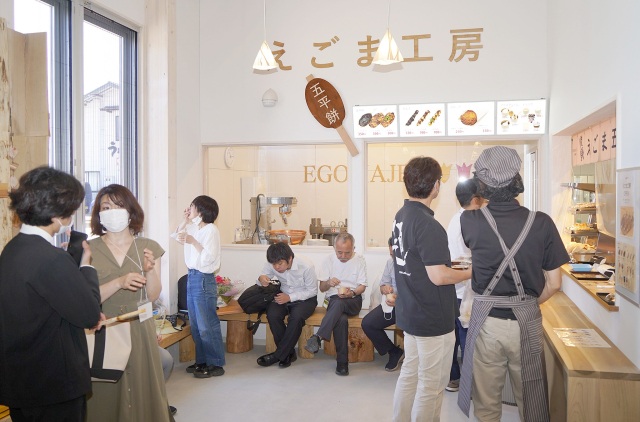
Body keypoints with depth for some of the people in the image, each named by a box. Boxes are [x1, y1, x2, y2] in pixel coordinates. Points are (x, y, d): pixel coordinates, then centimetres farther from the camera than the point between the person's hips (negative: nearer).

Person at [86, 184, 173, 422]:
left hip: (139, 331, 1)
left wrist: (150, 270, -15)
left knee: (141, 389, 8)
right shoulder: (88, 249, -3)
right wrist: (119, 282, -22)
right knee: (106, 394, 6)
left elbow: (153, 296, 1)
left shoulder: (149, 248, 2)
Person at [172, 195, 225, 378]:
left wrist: (192, 241, -23)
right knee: (195, 325, 15)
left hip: (203, 280, -9)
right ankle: (202, 361, 26)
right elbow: (176, 235, 25)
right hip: (192, 277, 9)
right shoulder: (193, 227, 10)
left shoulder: (211, 229, -14)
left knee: (207, 326, -2)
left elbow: (209, 258, -20)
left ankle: (215, 365, 8)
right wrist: (185, 219, 12)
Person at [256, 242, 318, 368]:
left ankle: (279, 355, -18)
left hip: (305, 298, -3)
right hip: (283, 296, 3)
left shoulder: (306, 265, -24)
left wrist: (290, 297, -25)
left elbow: (312, 291, -14)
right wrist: (261, 279, -26)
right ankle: (288, 353, -11)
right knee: (272, 315, -28)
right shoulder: (271, 265, -15)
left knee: (296, 316, -34)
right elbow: (264, 279, 1)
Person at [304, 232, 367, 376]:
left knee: (338, 303, -39)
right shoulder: (329, 260, 7)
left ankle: (318, 338, -41)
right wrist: (329, 283, -15)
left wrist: (352, 292, -18)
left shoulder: (359, 260, 5)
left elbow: (362, 286, 5)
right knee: (341, 319, -36)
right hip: (333, 299, 1)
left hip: (353, 301, -1)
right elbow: (322, 288, 9)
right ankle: (342, 362, -32)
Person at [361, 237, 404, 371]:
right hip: (392, 302, 6)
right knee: (367, 323, -10)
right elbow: (382, 284, 17)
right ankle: (395, 352, 11)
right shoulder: (391, 261, 6)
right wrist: (385, 288, -8)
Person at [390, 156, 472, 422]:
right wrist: (471, 273, -9)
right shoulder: (428, 225, -24)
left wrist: (448, 262, 14)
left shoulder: (401, 216, 5)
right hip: (433, 319, -9)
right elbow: (438, 277, -24)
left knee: (409, 374, 19)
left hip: (409, 312, 9)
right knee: (432, 385, 6)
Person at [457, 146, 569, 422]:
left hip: (486, 321, 0)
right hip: (526, 322, 0)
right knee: (529, 399, 19)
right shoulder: (541, 223, -11)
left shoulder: (470, 221, -10)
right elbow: (554, 283, -5)